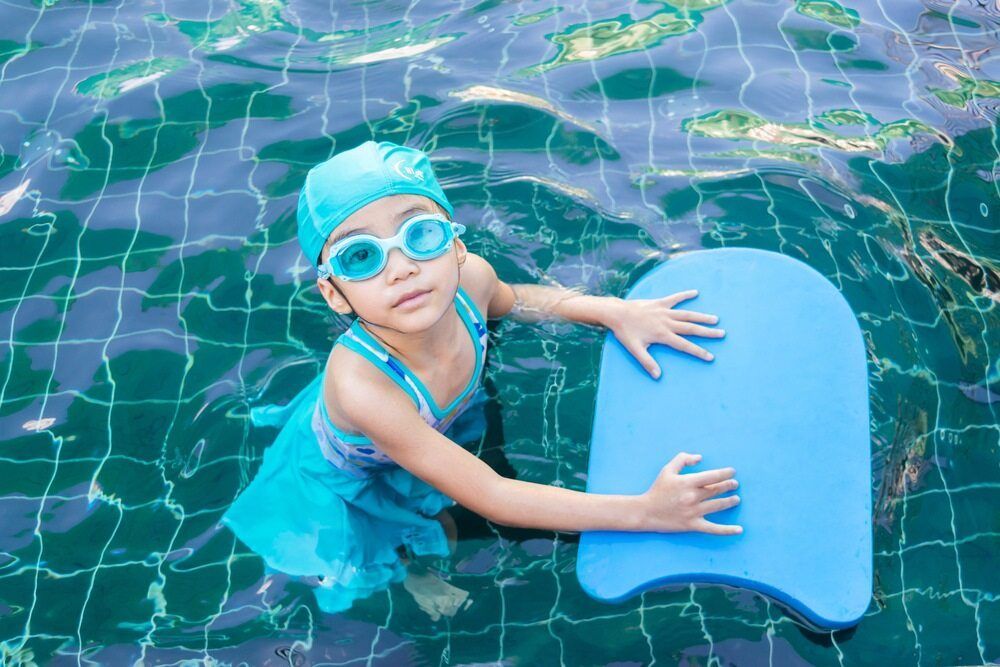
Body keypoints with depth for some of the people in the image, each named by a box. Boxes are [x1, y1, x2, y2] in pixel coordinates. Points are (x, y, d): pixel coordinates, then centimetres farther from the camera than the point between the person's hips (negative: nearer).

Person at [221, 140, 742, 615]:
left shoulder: (469, 276, -32)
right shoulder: (363, 384, -48)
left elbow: (510, 300, -2)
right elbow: (489, 496, -39)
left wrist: (616, 311, -14)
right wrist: (644, 511, -41)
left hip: (422, 442, 5)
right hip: (344, 483, -4)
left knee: (442, 537, 26)